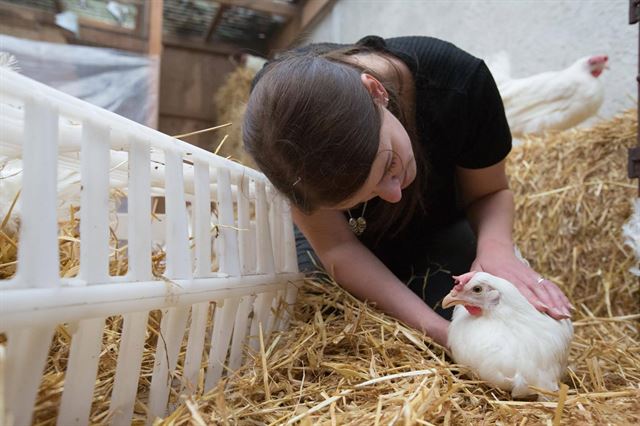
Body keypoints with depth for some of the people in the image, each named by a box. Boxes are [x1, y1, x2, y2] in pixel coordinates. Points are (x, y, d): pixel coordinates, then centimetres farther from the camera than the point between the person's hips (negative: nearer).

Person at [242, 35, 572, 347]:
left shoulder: (460, 81, -32)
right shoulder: (276, 104, -33)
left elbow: (489, 192, -14)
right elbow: (335, 245, -30)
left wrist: (495, 248, -36)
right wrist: (441, 331, -40)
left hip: (438, 232, 0)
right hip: (351, 237, 1)